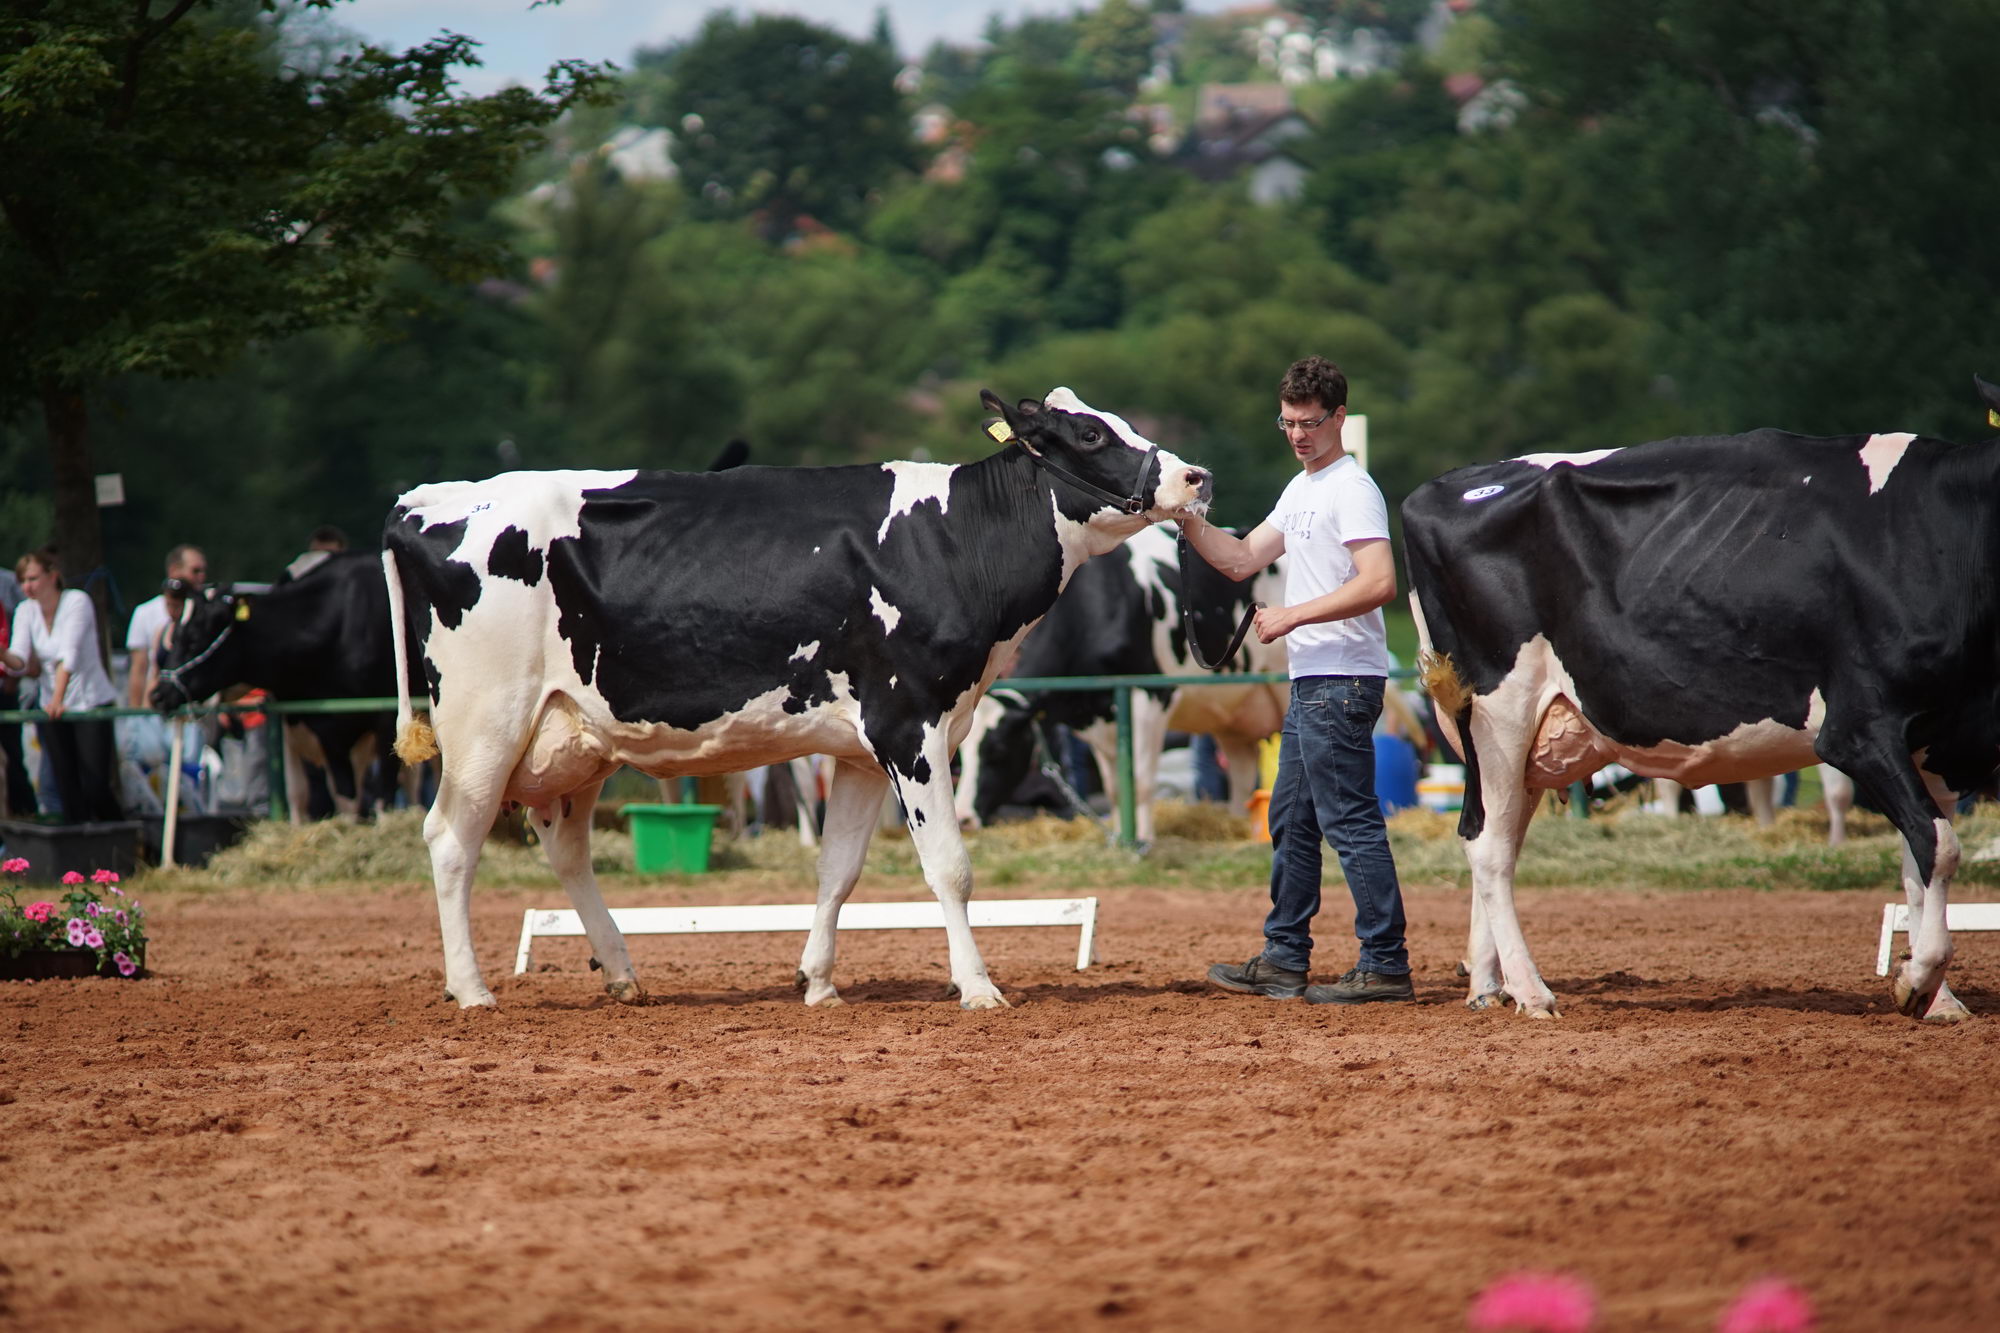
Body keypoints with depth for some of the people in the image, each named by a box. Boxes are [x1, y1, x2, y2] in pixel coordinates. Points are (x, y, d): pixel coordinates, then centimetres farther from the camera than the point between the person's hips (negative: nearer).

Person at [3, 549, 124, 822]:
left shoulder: (77, 602, -12)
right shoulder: (26, 611, 3)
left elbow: (68, 654, -25)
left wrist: (58, 700, -36)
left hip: (92, 704, -5)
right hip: (51, 707, 5)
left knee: (95, 784, -11)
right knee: (67, 787, 0)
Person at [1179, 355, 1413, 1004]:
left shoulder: (1352, 489, -12)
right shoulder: (1300, 490, 19)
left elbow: (1379, 583, -22)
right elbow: (1242, 559, 23)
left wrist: (1295, 616, -20)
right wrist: (1185, 517, 9)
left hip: (1343, 679, -11)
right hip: (1312, 681, 11)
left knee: (1350, 820, -11)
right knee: (1292, 822, 14)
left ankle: (1386, 966, -11)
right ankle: (1284, 962, 21)